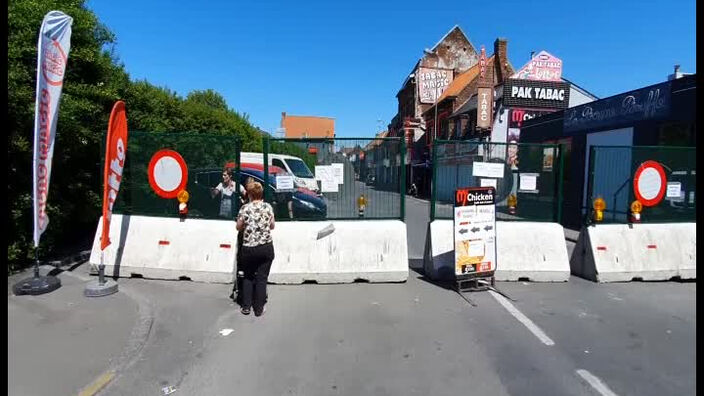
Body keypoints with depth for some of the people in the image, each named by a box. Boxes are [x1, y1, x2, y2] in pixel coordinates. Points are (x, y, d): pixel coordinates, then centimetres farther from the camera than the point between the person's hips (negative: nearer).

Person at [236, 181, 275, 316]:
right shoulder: (268, 207, -3)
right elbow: (272, 226, 5)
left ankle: (246, 307, 20)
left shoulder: (245, 208, -7)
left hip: (248, 248, 0)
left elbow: (238, 227, 2)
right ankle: (259, 309, 15)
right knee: (262, 278, 9)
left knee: (248, 276, 18)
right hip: (266, 247, 1)